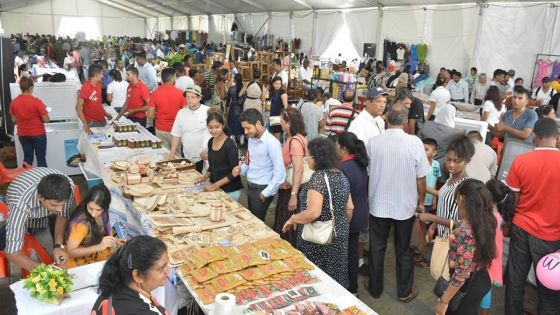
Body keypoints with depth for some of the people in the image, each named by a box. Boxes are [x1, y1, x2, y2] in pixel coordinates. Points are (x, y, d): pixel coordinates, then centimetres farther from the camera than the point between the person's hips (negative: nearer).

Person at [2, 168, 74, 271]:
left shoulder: (67, 187, -36)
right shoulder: (21, 205, -45)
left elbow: (63, 215, -16)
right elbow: (12, 252, -40)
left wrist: (58, 245, -30)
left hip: (45, 216, 2)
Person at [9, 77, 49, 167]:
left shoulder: (13, 102, -3)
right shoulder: (36, 101, -17)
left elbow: (14, 120, 6)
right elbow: (46, 120, -14)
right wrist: (44, 112, 5)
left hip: (22, 135, 5)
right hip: (38, 134, -4)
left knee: (27, 158, 14)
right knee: (41, 159, 5)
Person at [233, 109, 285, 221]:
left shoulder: (272, 143, -20)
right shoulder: (251, 139, 5)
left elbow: (280, 173, -22)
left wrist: (266, 193, -16)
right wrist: (241, 168, -2)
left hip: (262, 189, -8)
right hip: (250, 187, 8)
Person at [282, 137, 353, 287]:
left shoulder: (318, 178, -20)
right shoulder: (341, 175, 5)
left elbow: (313, 212, -28)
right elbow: (349, 208, 10)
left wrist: (292, 219, -14)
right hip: (339, 235, 8)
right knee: (335, 273, 18)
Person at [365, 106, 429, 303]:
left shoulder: (373, 142, -11)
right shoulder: (415, 142, -15)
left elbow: (366, 172, 1)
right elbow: (421, 177, -9)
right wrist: (421, 201, 6)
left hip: (378, 204, 1)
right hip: (405, 205, 0)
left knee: (376, 248, 16)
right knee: (403, 250, 16)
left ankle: (375, 288, 31)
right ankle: (405, 292, 30)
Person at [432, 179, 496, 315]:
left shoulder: (464, 232, -31)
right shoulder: (485, 221, -6)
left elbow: (462, 273, -29)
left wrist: (443, 301, -20)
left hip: (467, 286, -8)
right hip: (480, 280, 8)